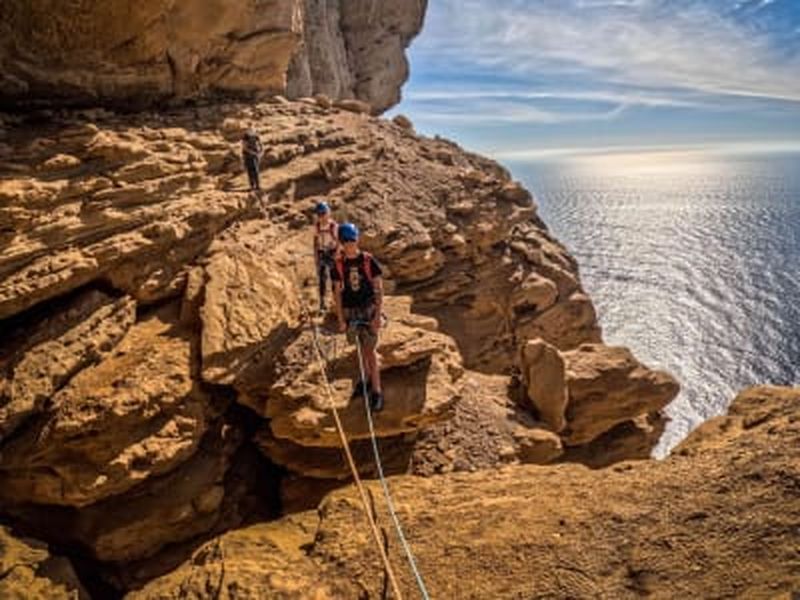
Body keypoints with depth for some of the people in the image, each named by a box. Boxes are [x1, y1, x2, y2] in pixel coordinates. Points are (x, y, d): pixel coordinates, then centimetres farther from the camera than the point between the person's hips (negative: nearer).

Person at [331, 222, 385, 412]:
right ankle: (367, 378, 38)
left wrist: (378, 315, -13)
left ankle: (376, 392, 3)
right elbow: (337, 292, 2)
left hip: (369, 309, -3)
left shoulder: (368, 260, -9)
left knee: (370, 350, -5)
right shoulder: (338, 264, -3)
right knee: (362, 347, 17)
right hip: (350, 311, 3)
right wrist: (340, 319, -1)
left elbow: (379, 289, -7)